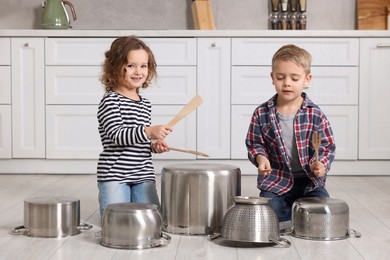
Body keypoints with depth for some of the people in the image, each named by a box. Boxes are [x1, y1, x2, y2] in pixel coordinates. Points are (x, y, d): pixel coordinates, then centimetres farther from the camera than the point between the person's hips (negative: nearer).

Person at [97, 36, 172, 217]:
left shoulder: (145, 104, 13)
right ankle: (105, 197, 19)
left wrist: (154, 145, 5)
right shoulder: (110, 101, -10)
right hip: (114, 174, -6)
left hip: (143, 175, 6)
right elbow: (116, 135, -23)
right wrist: (149, 131, -34)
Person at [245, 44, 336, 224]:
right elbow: (255, 143, 5)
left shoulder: (315, 114, -7)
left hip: (309, 179, 0)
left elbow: (327, 145, -3)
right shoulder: (262, 114, -3)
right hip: (275, 180, 0)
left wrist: (321, 164, -22)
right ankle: (291, 209, 13)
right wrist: (260, 157, -17)